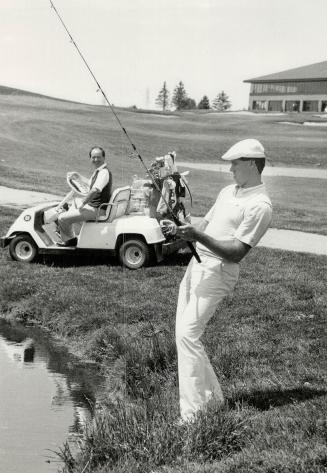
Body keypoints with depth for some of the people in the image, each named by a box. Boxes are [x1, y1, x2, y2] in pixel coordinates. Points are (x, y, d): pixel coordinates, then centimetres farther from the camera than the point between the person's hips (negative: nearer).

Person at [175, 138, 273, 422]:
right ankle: (212, 396, 23)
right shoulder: (229, 191, 16)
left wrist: (198, 236, -28)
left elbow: (236, 253, -19)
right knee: (183, 333, 11)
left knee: (188, 335, -16)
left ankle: (193, 414, -11)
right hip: (197, 263, 9)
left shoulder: (259, 205, -14)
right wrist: (186, 233, 0)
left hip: (218, 271, -9)